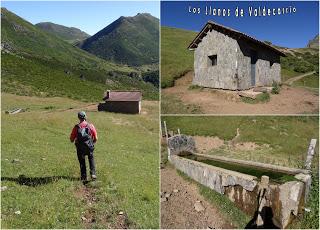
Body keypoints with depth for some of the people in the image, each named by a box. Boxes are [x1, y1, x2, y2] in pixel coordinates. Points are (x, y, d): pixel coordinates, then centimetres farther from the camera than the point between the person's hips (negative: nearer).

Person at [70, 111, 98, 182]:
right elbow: (96, 138, 0)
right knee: (91, 159, 24)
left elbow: (71, 139, 0)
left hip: (80, 148, 0)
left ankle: (84, 177, 19)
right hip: (89, 147, 0)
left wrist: (75, 141, 23)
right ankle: (93, 174, 12)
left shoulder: (76, 127, -4)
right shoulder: (91, 126, -3)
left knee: (82, 162, 17)